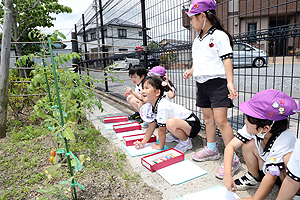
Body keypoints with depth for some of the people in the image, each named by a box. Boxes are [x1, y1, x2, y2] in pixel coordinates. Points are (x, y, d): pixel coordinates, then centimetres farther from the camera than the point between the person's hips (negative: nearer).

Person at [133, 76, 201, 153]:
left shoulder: (162, 106, -29)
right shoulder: (150, 105, -2)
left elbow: (162, 130, -21)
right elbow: (151, 126, 6)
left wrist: (160, 146, -8)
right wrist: (143, 143, 3)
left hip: (193, 125, -9)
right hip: (181, 122, 9)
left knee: (171, 123, -36)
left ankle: (186, 142, -8)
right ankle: (177, 135, 21)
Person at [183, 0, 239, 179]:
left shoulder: (219, 35, -7)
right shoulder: (197, 40, 17)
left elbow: (227, 59, -13)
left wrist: (230, 82, -22)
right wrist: (191, 72, 7)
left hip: (217, 82, -8)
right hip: (202, 83, 8)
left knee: (221, 120, -11)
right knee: (208, 118, 15)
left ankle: (233, 158, 1)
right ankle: (212, 149, 30)